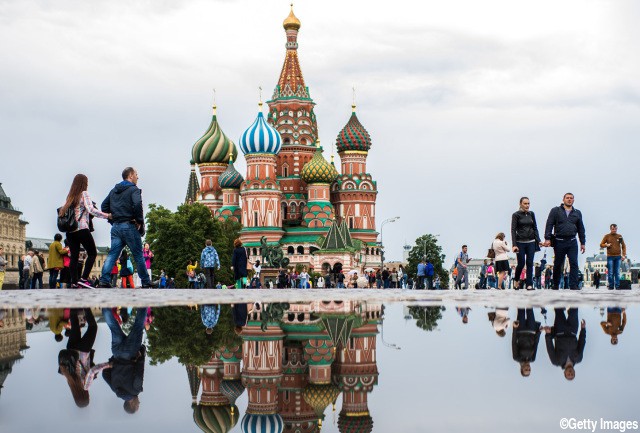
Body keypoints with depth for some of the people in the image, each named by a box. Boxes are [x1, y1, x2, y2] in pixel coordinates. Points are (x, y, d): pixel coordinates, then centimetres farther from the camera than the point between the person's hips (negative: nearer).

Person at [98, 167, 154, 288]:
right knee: (138, 255, 3)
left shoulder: (114, 191, 17)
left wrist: (112, 220, 15)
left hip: (116, 227, 6)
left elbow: (104, 206, 16)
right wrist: (140, 221, -12)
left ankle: (104, 280, -11)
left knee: (112, 254, 2)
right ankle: (145, 282, 8)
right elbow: (137, 204, -23)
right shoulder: (134, 189, -6)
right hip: (129, 226, -6)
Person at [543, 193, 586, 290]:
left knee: (574, 263, -8)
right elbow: (549, 225, -1)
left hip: (572, 242, 2)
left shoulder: (577, 213, 15)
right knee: (558, 264, 6)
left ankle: (573, 285, -10)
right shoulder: (555, 211, 5)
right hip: (559, 242, -2)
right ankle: (555, 285, 17)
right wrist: (547, 238, -12)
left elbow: (581, 229, 18)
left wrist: (582, 243, 14)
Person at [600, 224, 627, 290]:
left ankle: (617, 286, 3)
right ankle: (611, 286, 2)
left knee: (617, 273, 1)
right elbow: (601, 245, 9)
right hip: (610, 257, -1)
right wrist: (606, 245, -12)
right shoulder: (607, 236, 5)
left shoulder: (619, 236, 8)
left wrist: (624, 255, 1)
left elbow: (623, 246, 10)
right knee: (610, 273, -2)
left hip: (618, 257, 1)